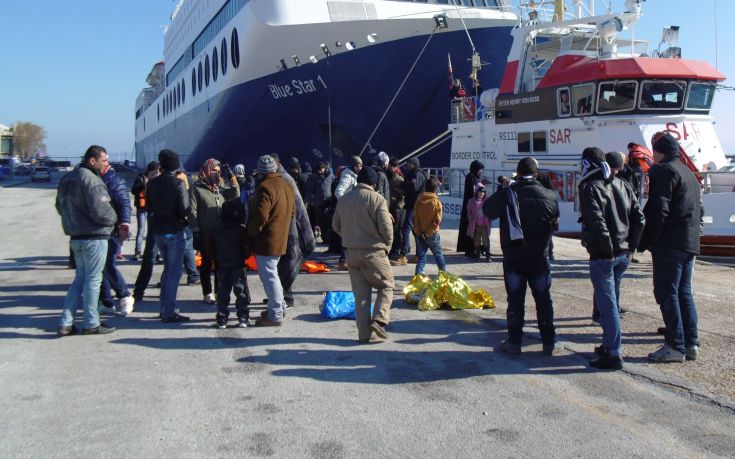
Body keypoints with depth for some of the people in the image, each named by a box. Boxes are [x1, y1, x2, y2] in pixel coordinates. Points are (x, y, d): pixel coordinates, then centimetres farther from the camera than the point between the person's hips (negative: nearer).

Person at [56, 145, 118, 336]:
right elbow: (100, 211, -25)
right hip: (94, 237, -9)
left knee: (80, 277, 17)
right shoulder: (91, 179, -18)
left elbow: (61, 207, 22)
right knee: (93, 279, 1)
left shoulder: (67, 179, 12)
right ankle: (92, 324, 10)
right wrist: (113, 218, -6)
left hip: (76, 237, 9)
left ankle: (66, 323, 15)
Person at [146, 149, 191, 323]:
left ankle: (165, 308, 23)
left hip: (158, 231, 6)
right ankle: (169, 312, -1)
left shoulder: (152, 183, 1)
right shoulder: (178, 184, -15)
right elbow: (185, 210, -18)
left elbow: (148, 207, 9)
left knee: (168, 268, 20)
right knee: (175, 271, 0)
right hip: (175, 231, -6)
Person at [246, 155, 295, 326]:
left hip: (266, 241, -9)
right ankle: (280, 306, 32)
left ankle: (275, 316, 3)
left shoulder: (265, 187, -19)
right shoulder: (286, 185, 10)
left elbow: (260, 216, -24)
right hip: (280, 239, 9)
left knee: (269, 276, -2)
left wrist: (251, 233, -11)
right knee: (271, 274, 23)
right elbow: (292, 211, 17)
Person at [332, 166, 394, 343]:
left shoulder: (344, 199, 7)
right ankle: (379, 320, -7)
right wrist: (386, 246, 3)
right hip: (374, 252, -5)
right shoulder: (377, 199, -10)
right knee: (386, 286, 11)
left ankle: (364, 333, 10)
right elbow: (386, 227, -13)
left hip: (352, 253, 5)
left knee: (360, 294, 10)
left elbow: (336, 226, 13)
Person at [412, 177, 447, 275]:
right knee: (438, 255, 16)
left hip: (420, 234, 2)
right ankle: (444, 273, 29)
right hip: (432, 234, -2)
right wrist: (429, 232, -10)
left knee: (421, 256, 8)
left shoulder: (419, 200, -4)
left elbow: (415, 218, -6)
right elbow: (437, 220, -15)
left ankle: (418, 274, -4)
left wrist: (418, 231, -4)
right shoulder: (437, 202, -12)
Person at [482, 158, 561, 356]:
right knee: (544, 301, 10)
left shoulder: (507, 194, -12)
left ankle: (514, 343, 14)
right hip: (539, 258, 1)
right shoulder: (548, 196, -6)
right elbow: (555, 219, 11)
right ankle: (549, 344, 16)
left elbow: (488, 210, 3)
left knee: (515, 301, 8)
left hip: (513, 259, -1)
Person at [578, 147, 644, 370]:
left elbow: (596, 222, -21)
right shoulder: (622, 185, 11)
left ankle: (614, 354, -2)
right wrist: (630, 246, 10)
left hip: (602, 255, -7)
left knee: (607, 303, -4)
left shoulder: (589, 187, -11)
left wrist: (608, 249, -15)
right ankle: (609, 345, 29)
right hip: (623, 254, 7)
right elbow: (639, 217, 9)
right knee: (612, 300, 18)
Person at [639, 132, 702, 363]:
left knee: (667, 293, -5)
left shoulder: (664, 171, -9)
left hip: (669, 244, -9)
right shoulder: (689, 173, 20)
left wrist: (646, 241, -13)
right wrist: (692, 233, 21)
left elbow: (658, 210, -18)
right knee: (684, 292, 13)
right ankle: (691, 344, 16)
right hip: (690, 243, 9)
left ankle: (675, 346, -4)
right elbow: (698, 209, 23)